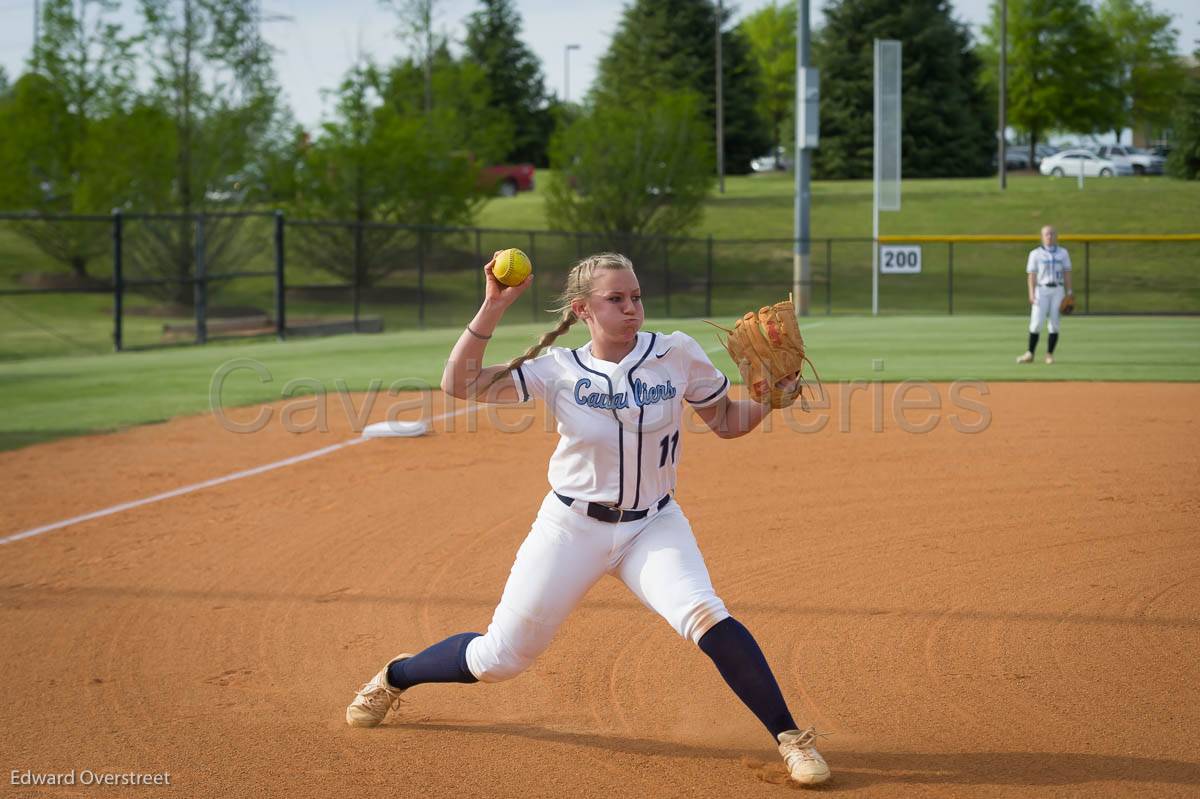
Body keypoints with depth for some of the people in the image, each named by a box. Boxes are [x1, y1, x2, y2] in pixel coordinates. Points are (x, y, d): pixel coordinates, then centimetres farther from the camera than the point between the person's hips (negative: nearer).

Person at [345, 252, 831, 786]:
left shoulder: (677, 355, -8)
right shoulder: (559, 370, -10)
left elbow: (726, 422, 3)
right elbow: (459, 384, -16)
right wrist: (492, 309, -23)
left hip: (654, 526, 0)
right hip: (572, 527, 0)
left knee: (704, 616, -28)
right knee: (499, 659, 7)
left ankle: (791, 737, -17)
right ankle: (395, 677, 36)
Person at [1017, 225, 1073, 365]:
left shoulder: (1063, 253, 11)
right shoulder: (1035, 253, 3)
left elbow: (1067, 273, 10)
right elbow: (1031, 275, -2)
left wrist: (1069, 293, 2)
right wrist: (1031, 294, -12)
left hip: (1057, 290, 2)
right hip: (1041, 291, -2)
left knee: (1054, 323, -1)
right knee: (1036, 323, -9)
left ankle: (1049, 354, 6)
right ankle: (1030, 354, -2)